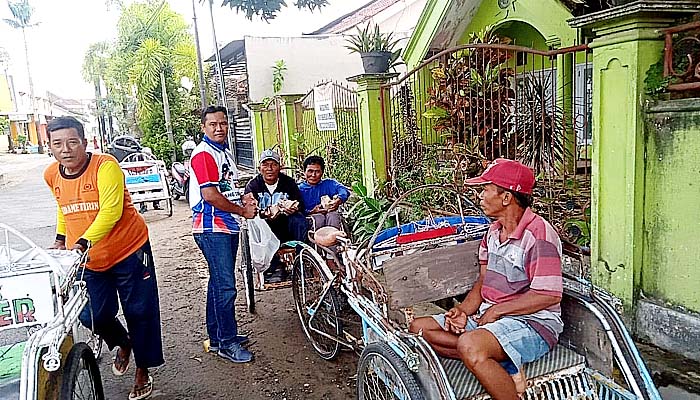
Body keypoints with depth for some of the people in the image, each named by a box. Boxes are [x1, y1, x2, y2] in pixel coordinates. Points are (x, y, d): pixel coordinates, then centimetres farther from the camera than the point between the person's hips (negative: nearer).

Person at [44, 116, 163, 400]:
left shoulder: (105, 166, -18)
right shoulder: (52, 175, 3)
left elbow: (111, 211, -27)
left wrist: (83, 242, -35)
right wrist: (60, 239, 11)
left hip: (128, 251, -5)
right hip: (87, 260, 6)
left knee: (139, 312, 3)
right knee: (93, 316, 6)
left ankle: (142, 372, 23)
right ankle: (123, 343, 40)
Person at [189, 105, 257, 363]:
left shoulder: (224, 151, 16)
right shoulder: (204, 154, -13)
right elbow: (210, 195, -21)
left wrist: (242, 199, 7)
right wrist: (242, 211, -12)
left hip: (227, 226, 10)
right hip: (212, 228, -10)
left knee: (219, 282, 16)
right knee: (226, 286, -6)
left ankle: (217, 336, 27)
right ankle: (227, 343, 5)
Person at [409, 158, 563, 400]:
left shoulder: (539, 234, -15)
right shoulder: (494, 230, 13)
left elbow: (550, 295, -20)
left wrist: (497, 310, -14)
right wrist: (463, 311, -2)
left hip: (532, 323, -9)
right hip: (488, 316, 10)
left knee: (469, 345, -37)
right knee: (419, 328, -3)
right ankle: (506, 365, -14)